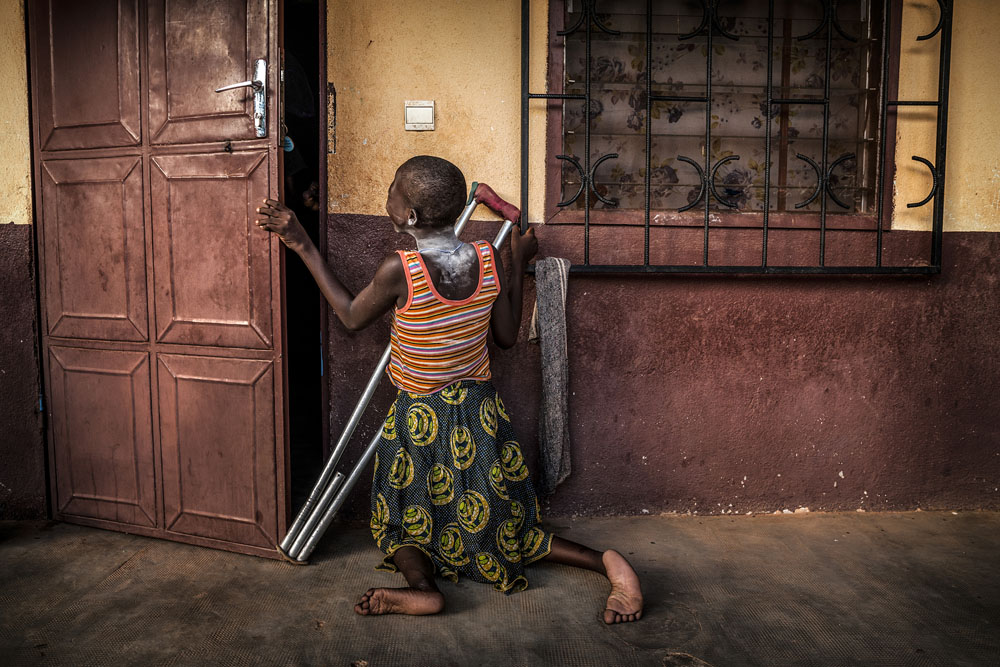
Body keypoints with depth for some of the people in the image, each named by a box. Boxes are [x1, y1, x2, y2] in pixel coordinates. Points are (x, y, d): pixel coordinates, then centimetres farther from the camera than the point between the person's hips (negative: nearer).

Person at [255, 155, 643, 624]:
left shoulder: (399, 270, -22)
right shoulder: (488, 260, -10)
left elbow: (351, 317, -3)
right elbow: (507, 336, 1)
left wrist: (303, 247, 0)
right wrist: (518, 265, 10)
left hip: (419, 419, -4)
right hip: (481, 410, 4)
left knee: (400, 523, 17)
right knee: (499, 528, 15)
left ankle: (422, 586, -13)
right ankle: (605, 562, -3)